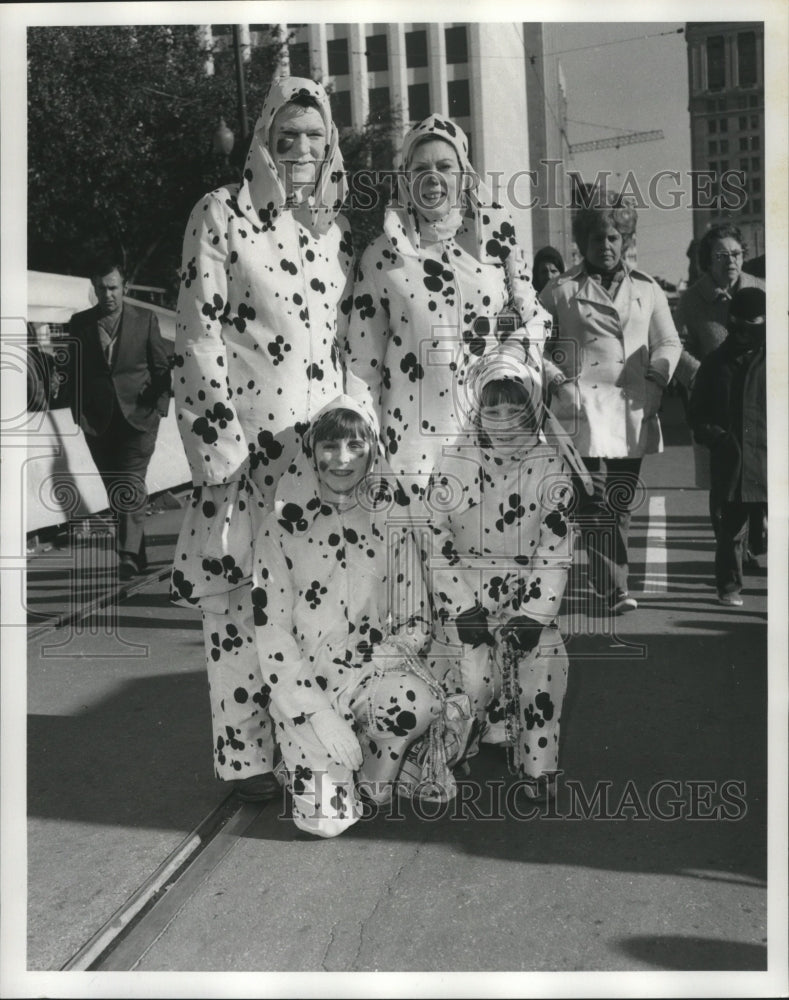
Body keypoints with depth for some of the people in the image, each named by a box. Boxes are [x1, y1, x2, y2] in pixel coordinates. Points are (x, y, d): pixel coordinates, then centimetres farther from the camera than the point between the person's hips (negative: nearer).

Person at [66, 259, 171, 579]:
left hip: (138, 414, -3)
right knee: (115, 489, 8)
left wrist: (160, 406, -3)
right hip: (99, 420, 3)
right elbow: (73, 372, 8)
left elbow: (161, 366, 5)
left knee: (131, 483, -14)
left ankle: (129, 553, -17)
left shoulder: (145, 319, 3)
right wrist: (79, 414, 2)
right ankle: (136, 554, 19)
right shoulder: (80, 323, 7)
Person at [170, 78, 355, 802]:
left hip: (326, 437, 5)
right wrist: (221, 440, -12)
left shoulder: (337, 228, 15)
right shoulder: (223, 213, 0)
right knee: (241, 586, -2)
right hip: (246, 433, -4)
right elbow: (198, 333, -6)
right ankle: (245, 754, 13)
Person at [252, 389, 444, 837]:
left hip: (375, 671, 2)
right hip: (306, 685, -1)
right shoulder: (284, 528, -4)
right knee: (328, 819, -15)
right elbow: (272, 632, -7)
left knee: (421, 704, -32)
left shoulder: (391, 522, 3)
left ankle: (373, 765, 1)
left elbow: (416, 620, 3)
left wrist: (367, 672, -14)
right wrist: (318, 711, -17)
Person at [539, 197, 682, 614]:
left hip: (633, 406, 4)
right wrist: (556, 378, -4)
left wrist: (656, 376, 3)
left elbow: (668, 342, 20)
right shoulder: (561, 290, 6)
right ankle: (614, 589, -8)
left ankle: (604, 576, 22)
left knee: (622, 500, 6)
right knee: (595, 499, -11)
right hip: (583, 404, -3)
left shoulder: (647, 289, 15)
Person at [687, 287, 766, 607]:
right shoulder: (715, 362, 9)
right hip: (729, 462, 2)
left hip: (766, 461, -1)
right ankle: (729, 586, 22)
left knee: (768, 528, -4)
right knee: (731, 528, 9)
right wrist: (712, 434, -5)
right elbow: (697, 411, 12)